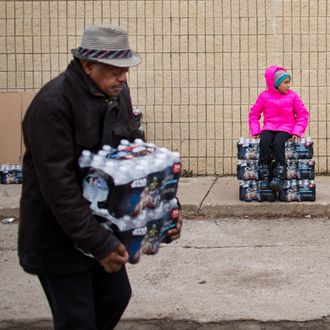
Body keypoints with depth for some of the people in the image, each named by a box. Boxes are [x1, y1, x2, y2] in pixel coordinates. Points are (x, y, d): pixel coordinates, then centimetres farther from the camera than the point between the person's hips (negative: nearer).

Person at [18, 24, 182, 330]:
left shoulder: (118, 94, 1)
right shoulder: (52, 104, -24)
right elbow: (59, 186, -27)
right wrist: (99, 244, -28)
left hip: (102, 224, 8)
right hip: (59, 234, -7)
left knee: (116, 296, 17)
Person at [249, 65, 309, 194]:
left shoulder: (292, 96, 5)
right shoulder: (264, 96, 6)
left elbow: (303, 115, 5)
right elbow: (254, 114, 11)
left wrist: (297, 132, -8)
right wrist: (255, 131, -2)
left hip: (286, 129, -1)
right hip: (268, 128, 1)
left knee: (278, 143, -34)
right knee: (264, 142, -33)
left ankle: (279, 178, -39)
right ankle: (265, 178, -29)